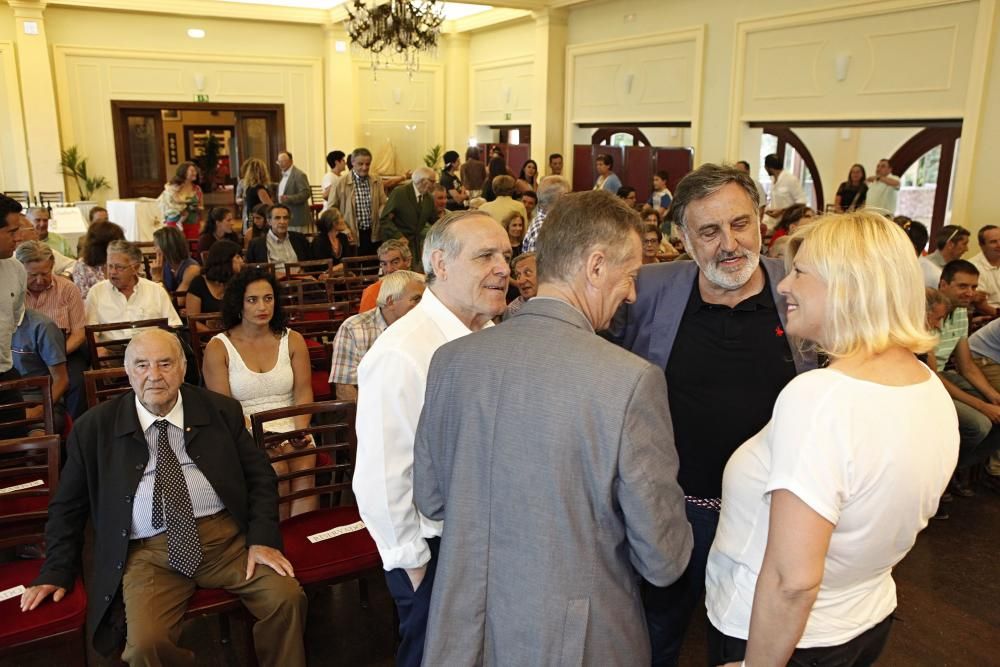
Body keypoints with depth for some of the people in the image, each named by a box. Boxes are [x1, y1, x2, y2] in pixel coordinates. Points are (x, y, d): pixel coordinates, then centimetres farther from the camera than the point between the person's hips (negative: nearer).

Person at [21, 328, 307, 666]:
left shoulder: (221, 411, 5)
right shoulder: (94, 427, 5)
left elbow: (260, 476, 8)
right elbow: (68, 507, 14)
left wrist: (263, 539, -5)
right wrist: (57, 570, 6)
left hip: (227, 537, 1)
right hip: (149, 552, -1)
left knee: (288, 597, -19)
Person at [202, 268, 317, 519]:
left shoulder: (293, 340, 8)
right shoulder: (218, 347, 0)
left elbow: (303, 392, 4)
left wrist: (300, 431, -15)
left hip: (290, 426, 2)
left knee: (305, 471, -28)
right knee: (276, 470, -30)